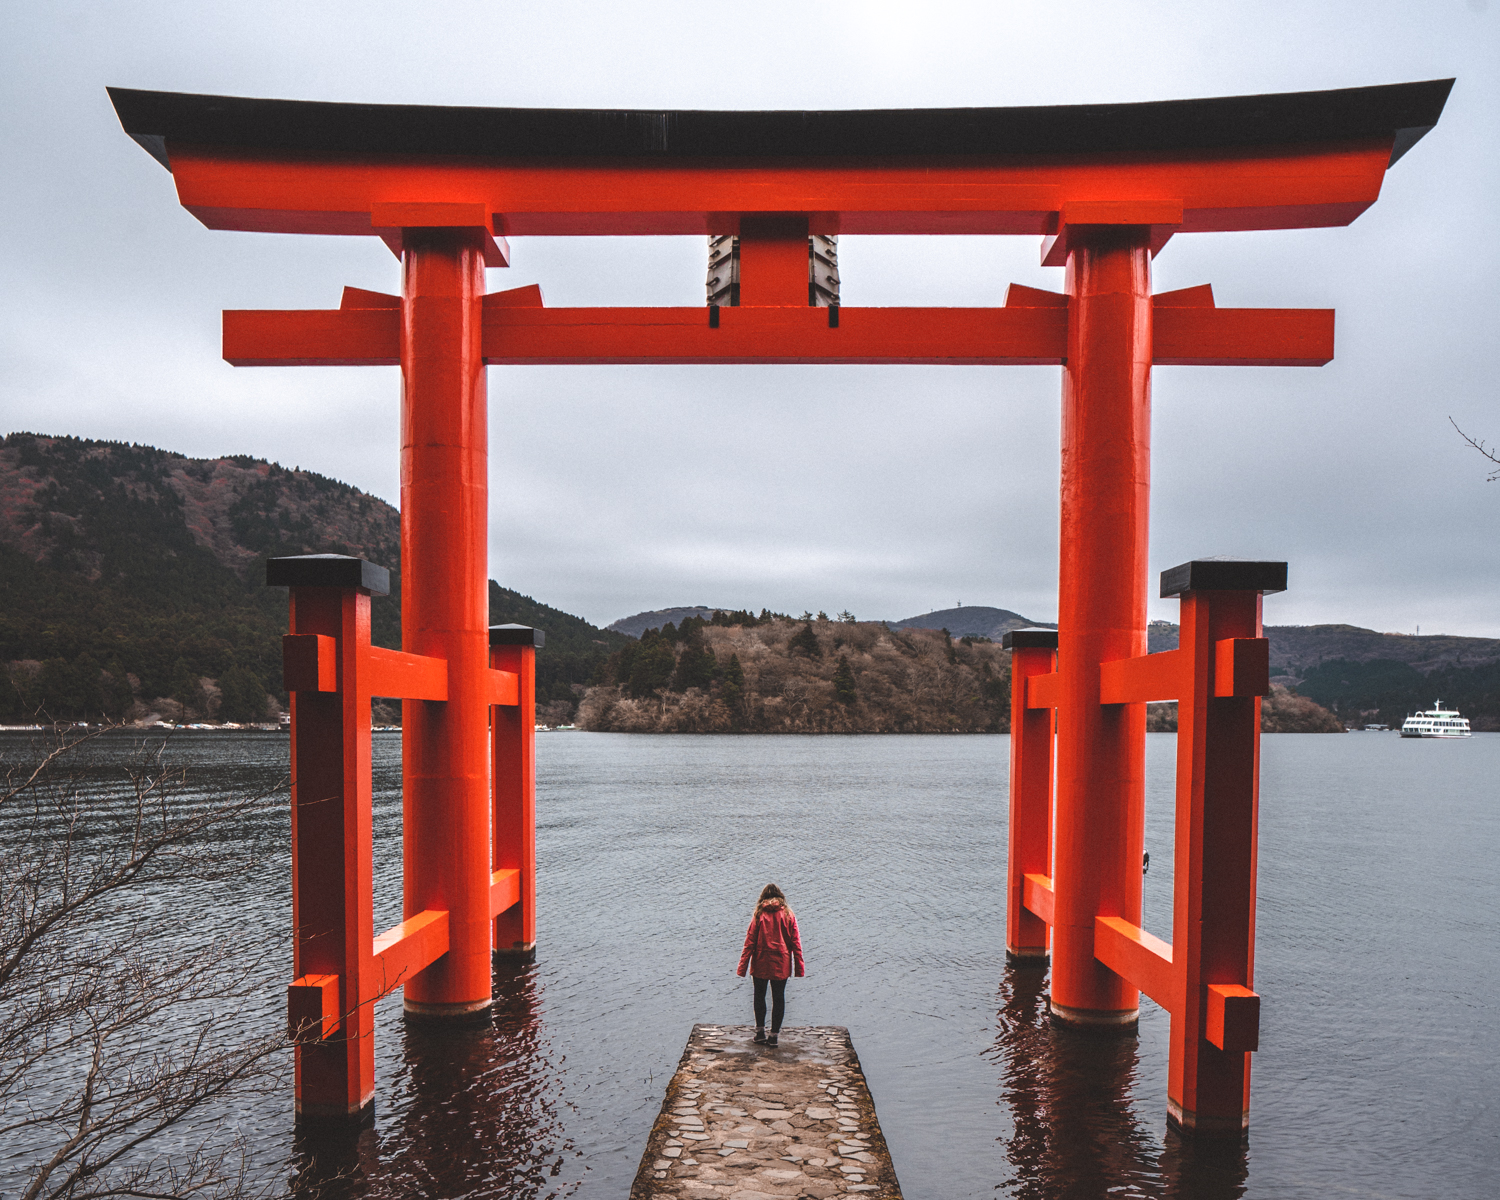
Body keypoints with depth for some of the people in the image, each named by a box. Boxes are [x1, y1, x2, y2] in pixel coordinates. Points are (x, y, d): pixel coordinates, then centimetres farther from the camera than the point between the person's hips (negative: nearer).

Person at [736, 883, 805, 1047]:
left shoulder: (759, 914, -4)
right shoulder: (788, 914, -1)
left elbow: (749, 942, -5)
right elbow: (795, 942, -1)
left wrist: (742, 968, -3)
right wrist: (799, 968, 4)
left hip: (760, 964, -1)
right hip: (781, 965, 1)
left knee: (759, 996, 17)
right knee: (778, 998, 10)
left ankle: (760, 1032, 17)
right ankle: (774, 1035, 10)